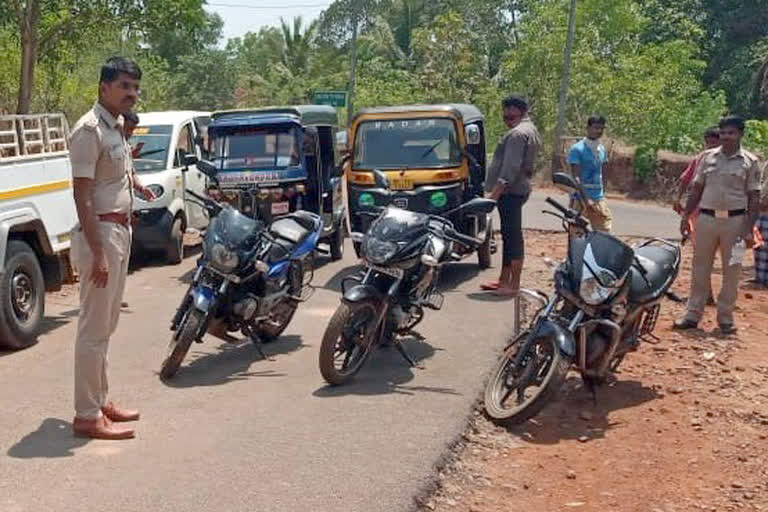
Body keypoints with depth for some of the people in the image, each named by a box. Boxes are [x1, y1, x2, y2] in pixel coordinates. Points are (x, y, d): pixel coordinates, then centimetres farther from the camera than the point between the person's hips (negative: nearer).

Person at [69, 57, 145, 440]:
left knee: (105, 325, 16)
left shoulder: (117, 128, 13)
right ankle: (87, 416, 3)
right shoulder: (90, 130, -15)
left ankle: (100, 400, 27)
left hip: (120, 231, 10)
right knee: (94, 328, -4)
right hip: (100, 233, -10)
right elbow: (82, 196, -20)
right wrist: (97, 253, -23)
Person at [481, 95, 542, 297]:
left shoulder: (518, 133, -16)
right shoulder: (531, 130, 19)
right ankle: (504, 280, 22)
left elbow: (511, 168, -23)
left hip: (510, 191, -11)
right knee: (509, 236, 15)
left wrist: (495, 193, -26)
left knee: (513, 237, -8)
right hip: (520, 188, 11)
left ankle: (513, 285, -4)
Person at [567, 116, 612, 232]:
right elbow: (576, 177, -17)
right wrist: (585, 199, -25)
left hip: (599, 199, 7)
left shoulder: (602, 149, 12)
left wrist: (603, 194, 17)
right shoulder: (577, 149, -10)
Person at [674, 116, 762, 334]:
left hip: (735, 220, -2)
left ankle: (725, 317, 14)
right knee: (700, 268, 6)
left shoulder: (750, 161, 0)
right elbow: (696, 189, 12)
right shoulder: (708, 157, 7)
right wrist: (686, 216, 5)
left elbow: (754, 197, -2)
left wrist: (749, 229, -9)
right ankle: (693, 314, 13)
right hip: (707, 218, 2)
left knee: (731, 271, 4)